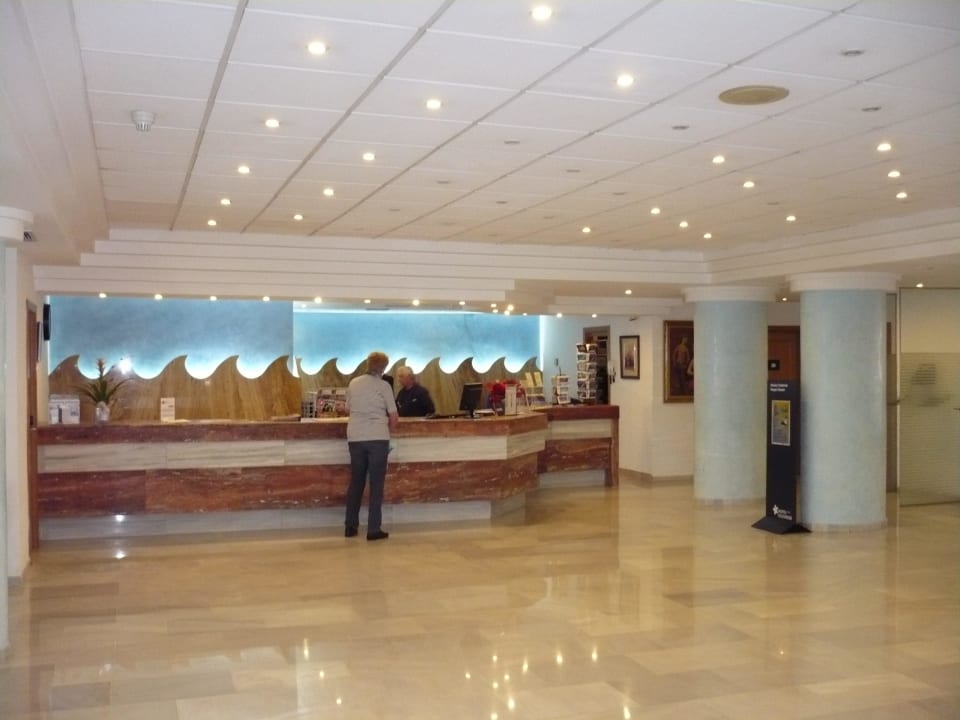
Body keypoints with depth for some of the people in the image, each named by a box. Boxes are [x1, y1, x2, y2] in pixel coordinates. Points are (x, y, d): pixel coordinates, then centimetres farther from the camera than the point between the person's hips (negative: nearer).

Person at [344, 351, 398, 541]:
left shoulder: (353, 383, 8)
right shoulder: (383, 386, -4)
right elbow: (394, 416, -4)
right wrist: (388, 430, 15)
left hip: (355, 438, 4)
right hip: (378, 438, -4)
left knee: (356, 482, 14)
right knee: (376, 483, 1)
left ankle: (350, 526, 18)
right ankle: (374, 529, 0)